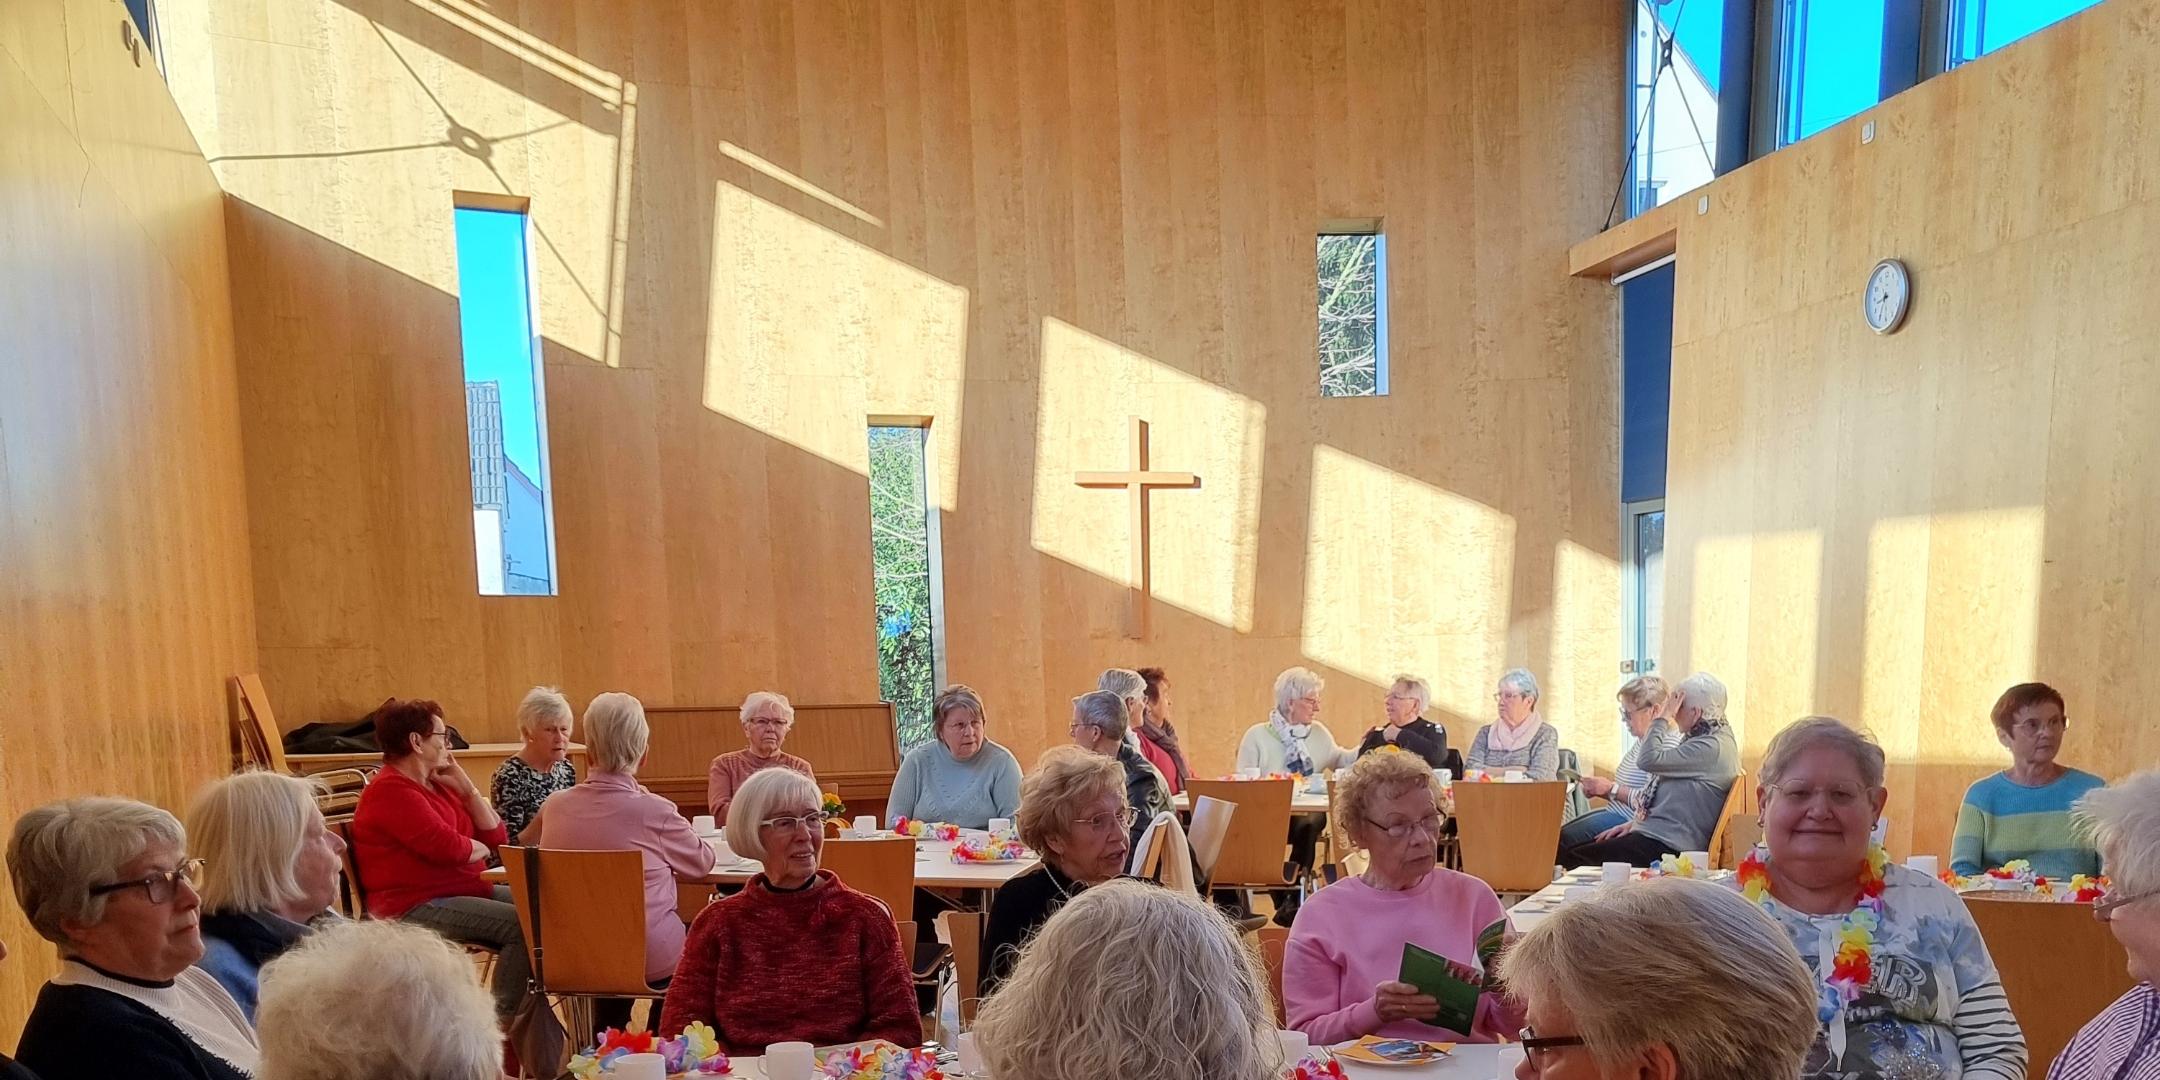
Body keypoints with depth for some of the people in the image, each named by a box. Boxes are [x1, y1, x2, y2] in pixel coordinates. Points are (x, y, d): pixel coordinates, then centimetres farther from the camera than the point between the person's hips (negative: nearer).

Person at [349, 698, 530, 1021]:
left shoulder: (435, 784, 15)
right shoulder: (391, 791, -13)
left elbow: (497, 837, 11)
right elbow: (446, 846, -27)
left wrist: (465, 786, 4)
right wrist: (478, 849, -5)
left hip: (465, 890, 10)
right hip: (415, 906, -9)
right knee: (521, 924, -24)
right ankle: (504, 1021, -15)